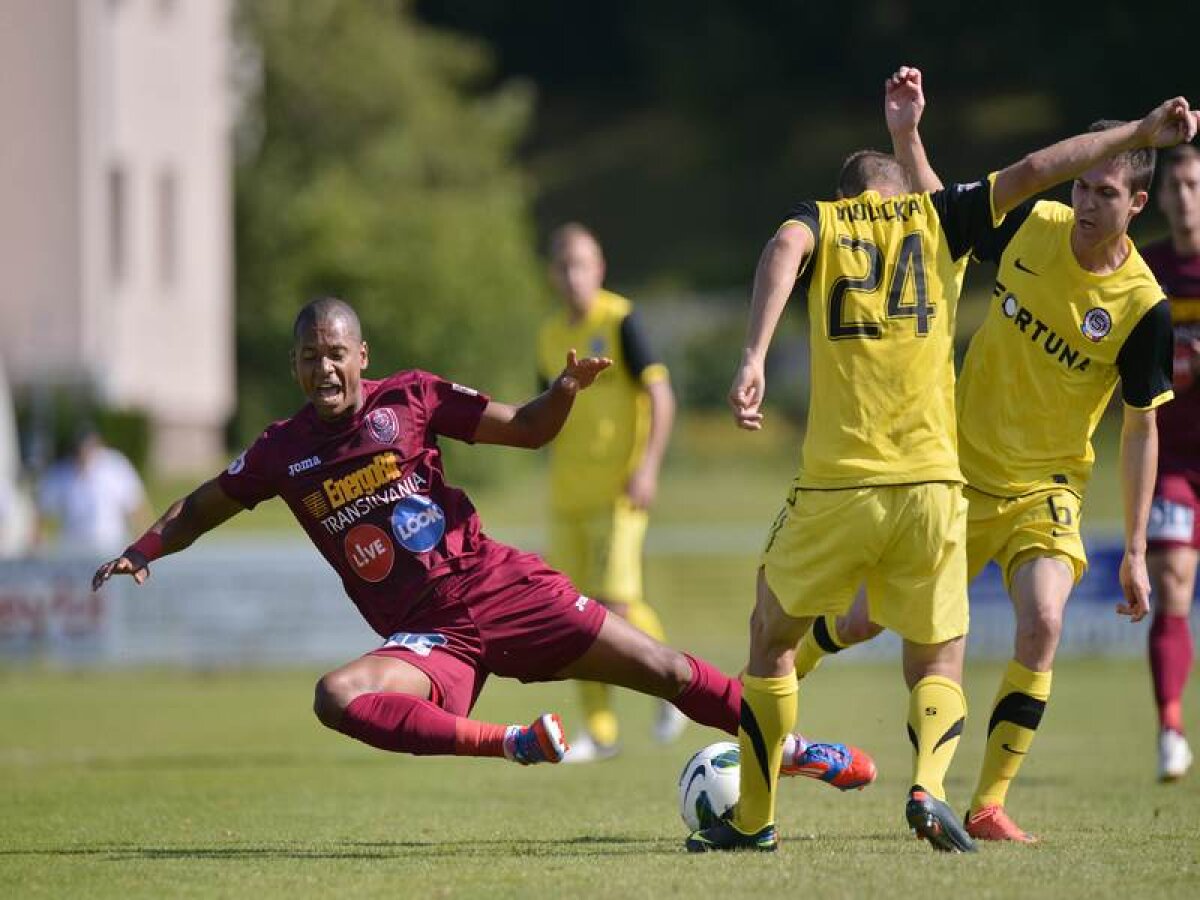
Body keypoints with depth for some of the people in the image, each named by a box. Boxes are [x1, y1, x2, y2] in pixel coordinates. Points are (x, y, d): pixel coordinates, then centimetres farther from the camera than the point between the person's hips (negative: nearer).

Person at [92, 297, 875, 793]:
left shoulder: (410, 399, -1)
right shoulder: (284, 453, 1)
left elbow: (528, 429, 4)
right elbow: (205, 506, 15)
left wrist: (567, 390, -16)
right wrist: (141, 553, -2)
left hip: (500, 587, 0)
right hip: (427, 637, 0)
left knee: (664, 671, -1)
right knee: (337, 697, -31)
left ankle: (796, 751, 19)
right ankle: (511, 746, -25)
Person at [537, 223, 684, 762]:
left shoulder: (621, 321, -6)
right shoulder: (551, 336, 12)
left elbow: (662, 395, -10)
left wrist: (648, 466, -17)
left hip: (617, 491, -6)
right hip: (567, 495, 6)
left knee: (614, 603, -15)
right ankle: (599, 732, 9)